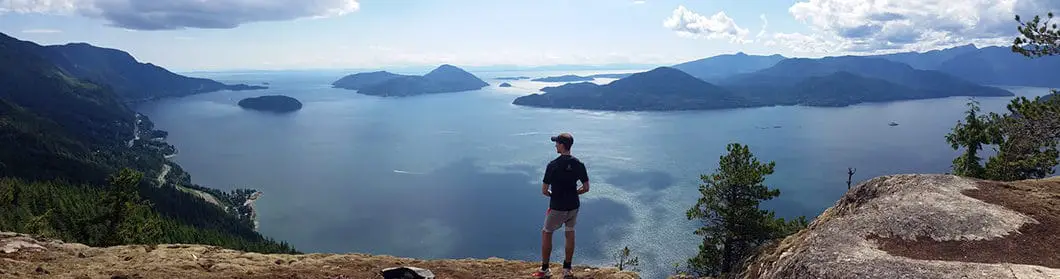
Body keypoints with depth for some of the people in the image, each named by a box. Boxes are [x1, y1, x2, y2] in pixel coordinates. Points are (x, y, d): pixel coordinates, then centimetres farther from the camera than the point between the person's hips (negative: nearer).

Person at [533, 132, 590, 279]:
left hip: (557, 208, -4)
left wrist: (552, 195, 6)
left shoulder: (553, 165, -18)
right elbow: (586, 188, 1)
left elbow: (544, 190, -14)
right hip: (574, 206, 4)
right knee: (570, 234, 18)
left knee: (546, 233, 14)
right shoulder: (579, 164, -5)